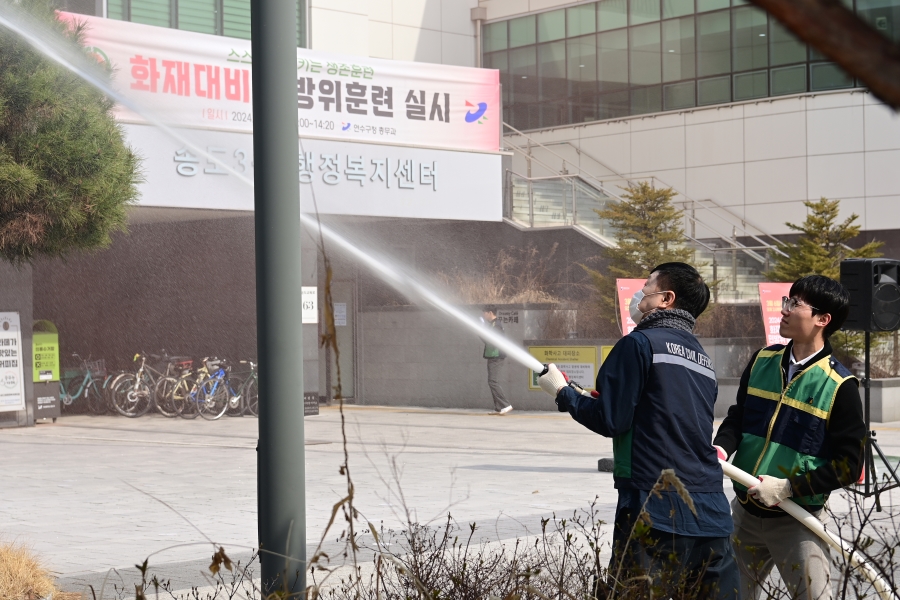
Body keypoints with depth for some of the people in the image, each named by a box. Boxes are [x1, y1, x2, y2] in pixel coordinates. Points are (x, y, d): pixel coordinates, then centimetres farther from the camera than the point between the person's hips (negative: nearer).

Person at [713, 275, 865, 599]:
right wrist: (721, 448, -8)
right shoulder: (762, 361, 3)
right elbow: (738, 415, 13)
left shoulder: (839, 386, -12)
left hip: (797, 522, -5)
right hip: (745, 512, 5)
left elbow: (849, 465, -12)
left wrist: (789, 487, -19)